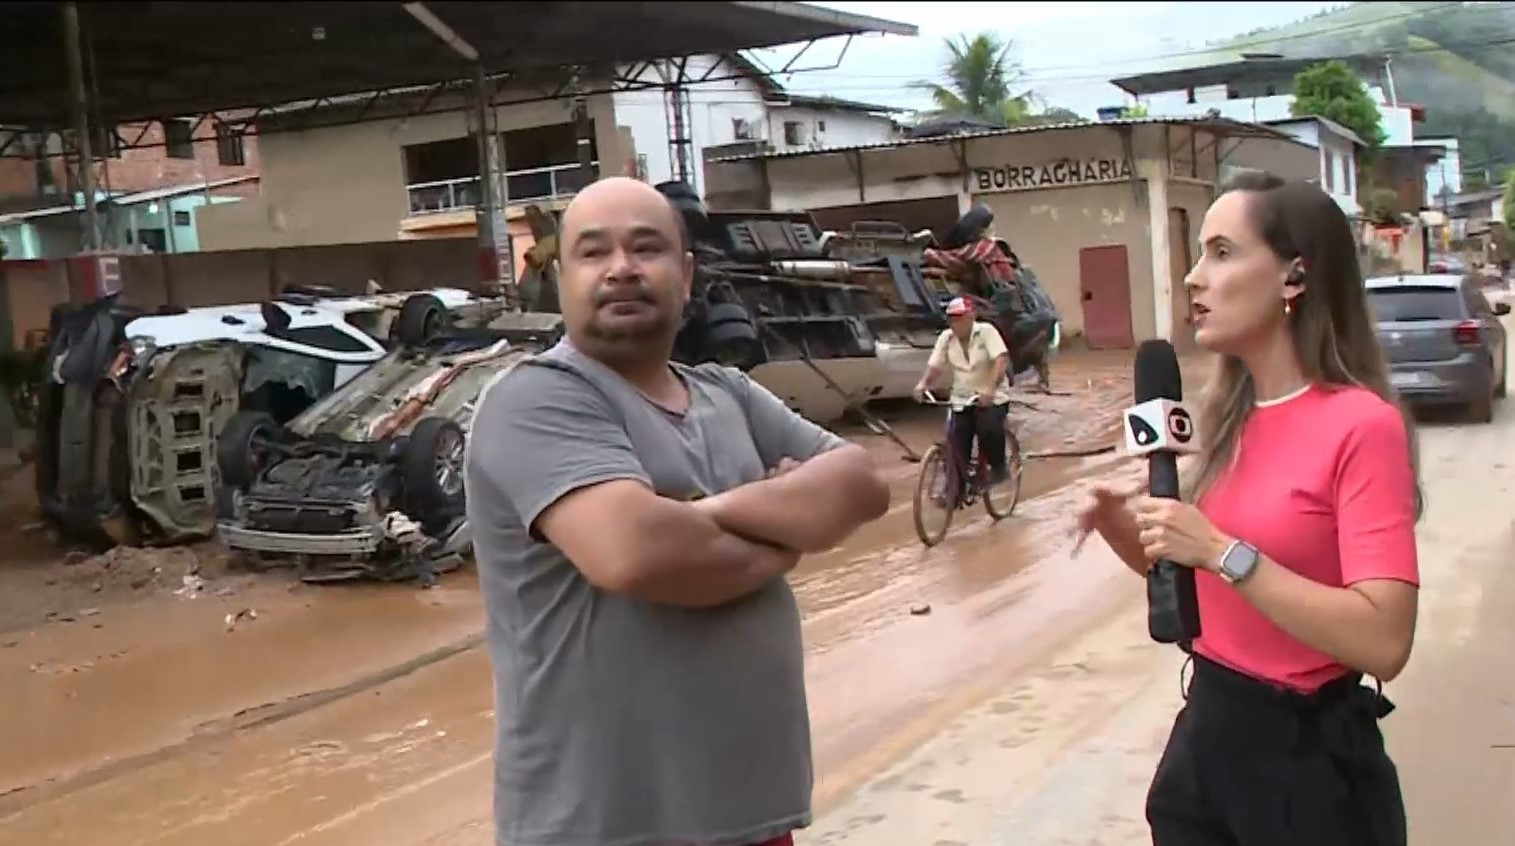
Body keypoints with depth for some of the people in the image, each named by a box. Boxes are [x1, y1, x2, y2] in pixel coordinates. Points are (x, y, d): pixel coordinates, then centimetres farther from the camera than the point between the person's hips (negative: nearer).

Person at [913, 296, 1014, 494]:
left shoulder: (986, 332, -12)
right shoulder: (946, 338, 3)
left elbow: (1001, 360, -24)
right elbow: (935, 366, 0)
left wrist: (991, 387, -40)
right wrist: (923, 384, -22)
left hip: (992, 398, -4)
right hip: (962, 399, 4)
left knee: (989, 430, -29)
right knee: (957, 445, -6)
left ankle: (999, 466, -3)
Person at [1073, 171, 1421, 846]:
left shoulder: (1361, 425, -16)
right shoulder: (1231, 416, 5)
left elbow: (1384, 641, -25)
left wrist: (1222, 551, -28)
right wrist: (1121, 524, -4)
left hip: (1308, 756, -6)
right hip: (1206, 731, 6)